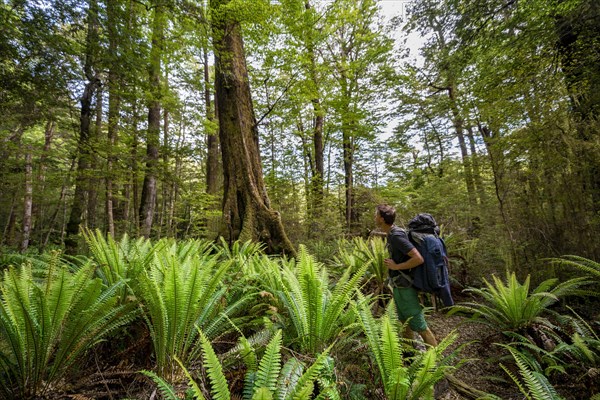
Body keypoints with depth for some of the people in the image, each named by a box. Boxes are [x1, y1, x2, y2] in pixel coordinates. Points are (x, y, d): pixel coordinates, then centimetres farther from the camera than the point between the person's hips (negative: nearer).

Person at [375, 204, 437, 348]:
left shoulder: (397, 236, -24)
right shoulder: (392, 233, 4)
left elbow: (418, 259, -29)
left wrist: (396, 266, -21)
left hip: (405, 287, -10)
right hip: (399, 286, 10)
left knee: (419, 325, 4)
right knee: (404, 322, 23)